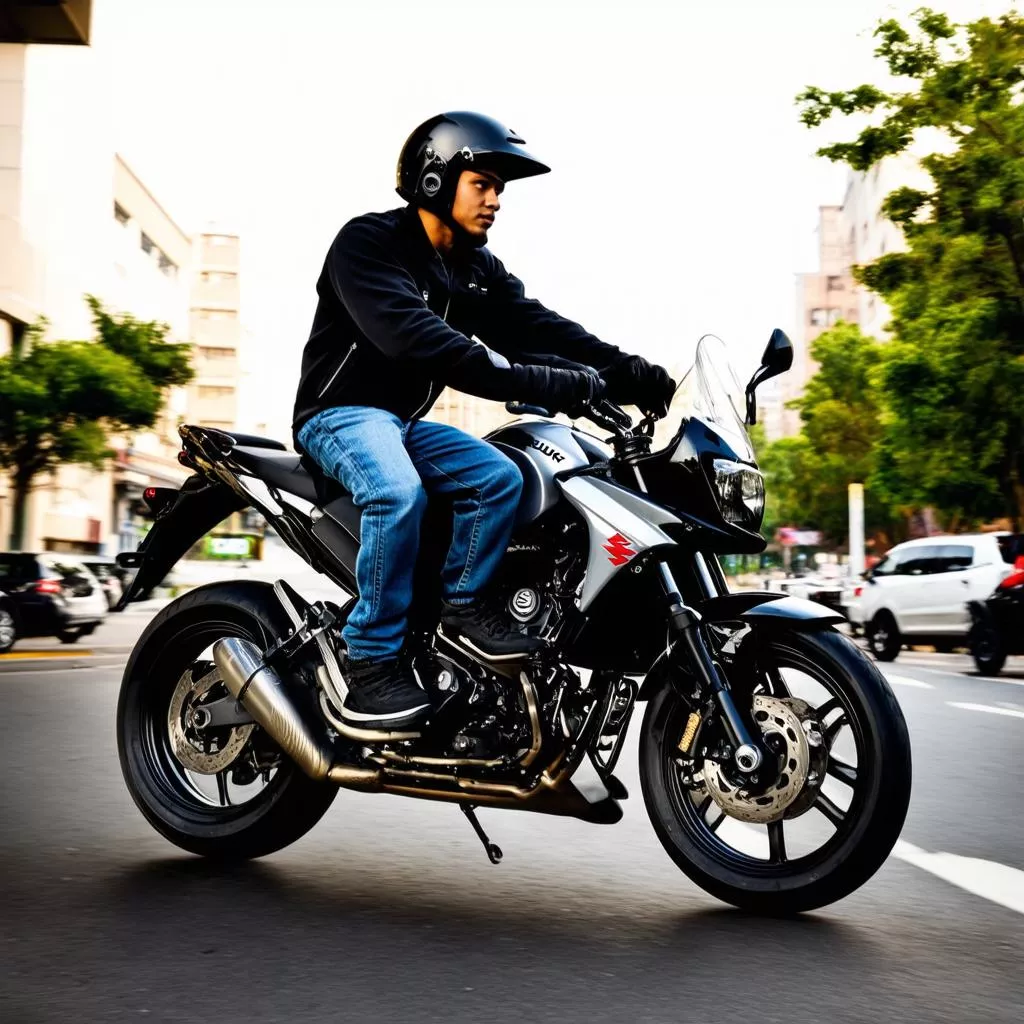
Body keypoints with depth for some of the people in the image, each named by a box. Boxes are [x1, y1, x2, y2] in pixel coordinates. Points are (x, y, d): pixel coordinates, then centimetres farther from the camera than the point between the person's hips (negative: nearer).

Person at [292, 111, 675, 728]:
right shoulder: (367, 243, -15)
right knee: (399, 493, -36)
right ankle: (372, 661, -26)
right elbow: (415, 339, -31)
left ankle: (464, 602, -5)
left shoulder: (479, 270, 11)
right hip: (342, 411, -7)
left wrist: (630, 373, -20)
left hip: (407, 422, 7)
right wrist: (542, 384, -40)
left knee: (501, 477, -19)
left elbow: (536, 326, -3)